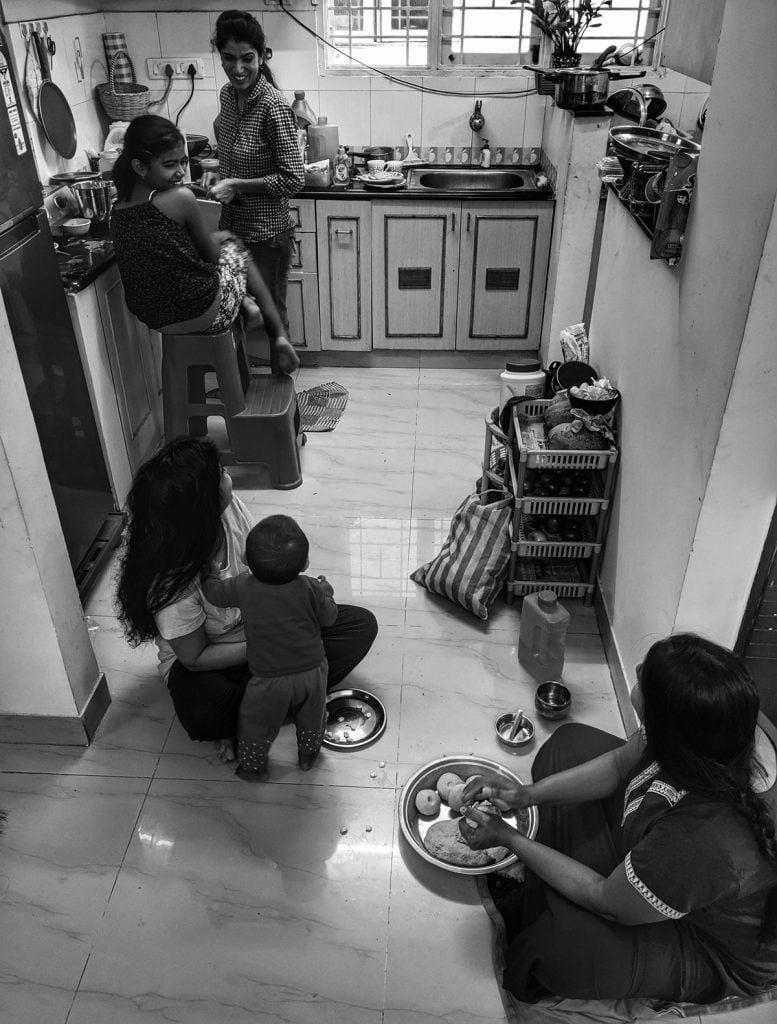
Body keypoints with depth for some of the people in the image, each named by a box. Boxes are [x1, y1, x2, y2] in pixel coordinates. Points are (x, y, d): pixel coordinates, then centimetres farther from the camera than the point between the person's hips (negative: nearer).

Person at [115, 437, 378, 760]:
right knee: (203, 715, -40)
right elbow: (195, 657, -21)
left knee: (362, 624, -6)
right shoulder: (172, 581, -33)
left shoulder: (229, 507, -18)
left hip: (258, 624, 7)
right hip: (201, 661, -6)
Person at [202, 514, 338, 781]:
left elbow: (213, 591, -2)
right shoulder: (310, 588, -19)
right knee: (311, 717, 30)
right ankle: (308, 754, 52)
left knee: (256, 725, 24)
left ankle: (252, 767, 43)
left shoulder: (243, 587, -20)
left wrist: (207, 571, 18)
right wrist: (326, 591, 14)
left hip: (270, 680, -2)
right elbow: (329, 617, -4)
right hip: (312, 672, 2)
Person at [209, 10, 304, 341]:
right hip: (233, 225, 7)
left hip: (266, 235, -7)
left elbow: (294, 179, -21)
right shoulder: (228, 94, 2)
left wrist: (237, 186, -22)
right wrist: (221, 180, 6)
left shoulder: (273, 107, -21)